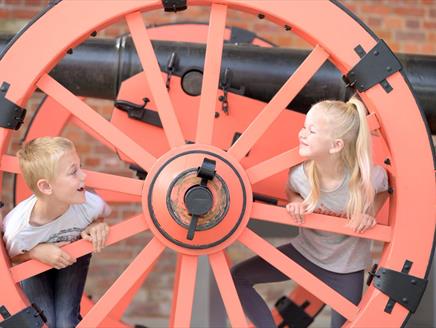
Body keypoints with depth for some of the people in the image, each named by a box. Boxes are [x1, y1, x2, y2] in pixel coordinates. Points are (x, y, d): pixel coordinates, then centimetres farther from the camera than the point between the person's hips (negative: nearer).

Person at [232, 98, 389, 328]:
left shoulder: (368, 177, -28)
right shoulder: (299, 173, -21)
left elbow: (383, 190, -2)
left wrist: (369, 214, -19)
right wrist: (296, 204, -17)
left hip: (346, 268, -2)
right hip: (305, 252, 2)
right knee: (239, 277, -6)